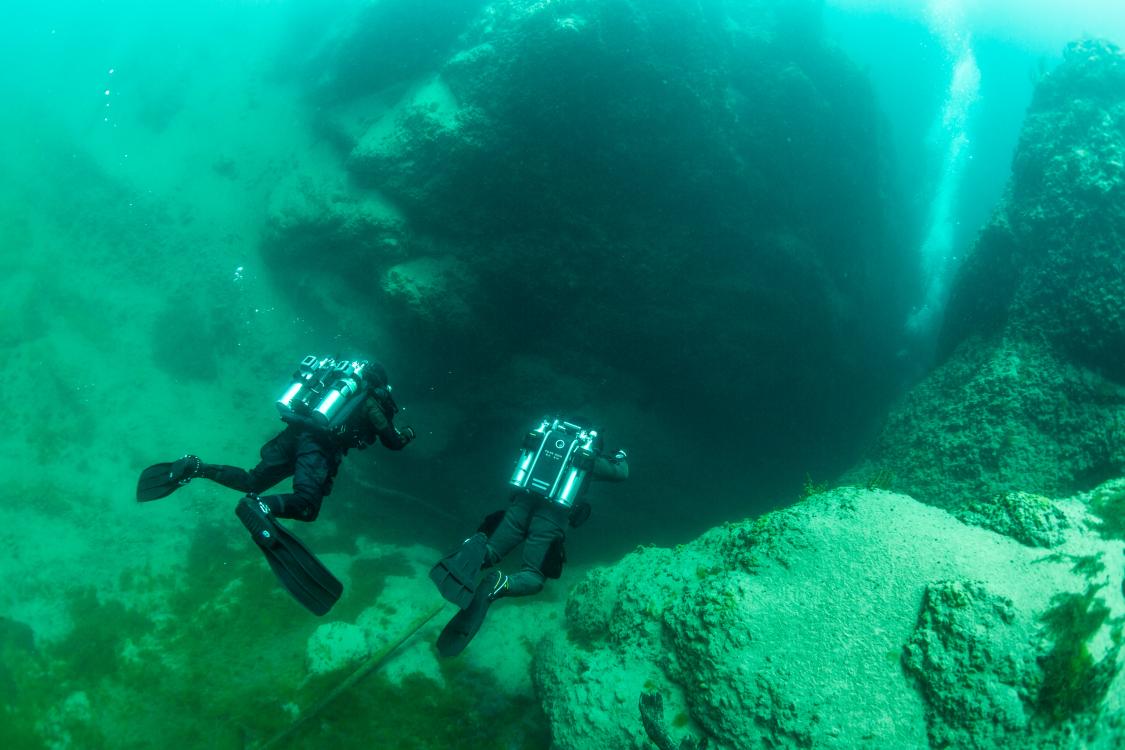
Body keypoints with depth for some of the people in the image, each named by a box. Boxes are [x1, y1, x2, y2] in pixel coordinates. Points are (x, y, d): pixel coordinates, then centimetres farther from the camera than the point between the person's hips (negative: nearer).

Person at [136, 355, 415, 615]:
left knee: (251, 482, 15)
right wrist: (406, 434, 36)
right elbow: (393, 442, 13)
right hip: (317, 446, -7)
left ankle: (195, 468, -1)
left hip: (293, 432, 7)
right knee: (304, 507, -21)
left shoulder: (345, 379, 26)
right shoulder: (370, 401, 8)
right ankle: (260, 507, -48)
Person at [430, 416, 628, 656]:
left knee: (488, 555, 16)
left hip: (521, 505, 3)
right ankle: (498, 587, -30)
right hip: (551, 517, -3)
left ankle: (476, 550, -24)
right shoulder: (587, 455, 11)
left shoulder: (546, 435, 16)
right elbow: (621, 473, 26)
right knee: (533, 578, 6)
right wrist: (620, 456, 49)